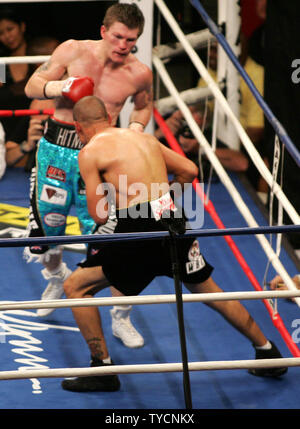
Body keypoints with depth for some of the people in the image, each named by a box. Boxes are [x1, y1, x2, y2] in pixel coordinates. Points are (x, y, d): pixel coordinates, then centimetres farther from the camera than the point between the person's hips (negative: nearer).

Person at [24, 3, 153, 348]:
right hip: (57, 148, 1)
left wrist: (135, 128, -1)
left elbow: (143, 106, 19)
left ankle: (121, 318, 2)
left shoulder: (139, 74, -3)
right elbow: (32, 87, 2)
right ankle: (56, 277, 48)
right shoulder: (73, 51, -4)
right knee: (47, 228, 13)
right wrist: (59, 87, -18)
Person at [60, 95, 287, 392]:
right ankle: (268, 353, 31)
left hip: (140, 231, -7)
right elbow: (189, 170, 18)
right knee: (208, 290, 24)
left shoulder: (90, 152, -2)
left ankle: (102, 369, 5)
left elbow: (100, 216, -6)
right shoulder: (143, 137, 17)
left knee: (75, 287, 7)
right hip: (174, 222, 7)